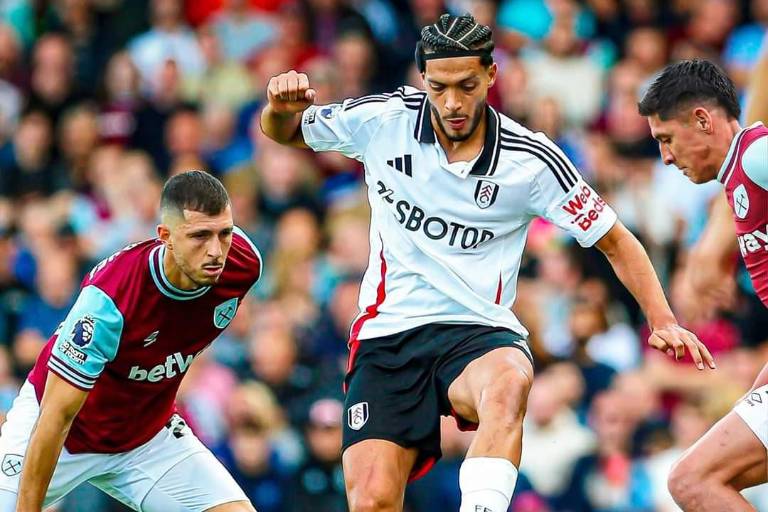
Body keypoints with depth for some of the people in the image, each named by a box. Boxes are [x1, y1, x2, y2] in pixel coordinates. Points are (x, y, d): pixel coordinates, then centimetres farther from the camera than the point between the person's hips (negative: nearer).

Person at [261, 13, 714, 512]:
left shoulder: (532, 160, -5)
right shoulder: (383, 120, -2)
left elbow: (615, 240, 4)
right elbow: (286, 132, 14)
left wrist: (663, 321, -8)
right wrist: (282, 106, -11)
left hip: (479, 331, -1)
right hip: (388, 334, 2)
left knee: (508, 382, -40)